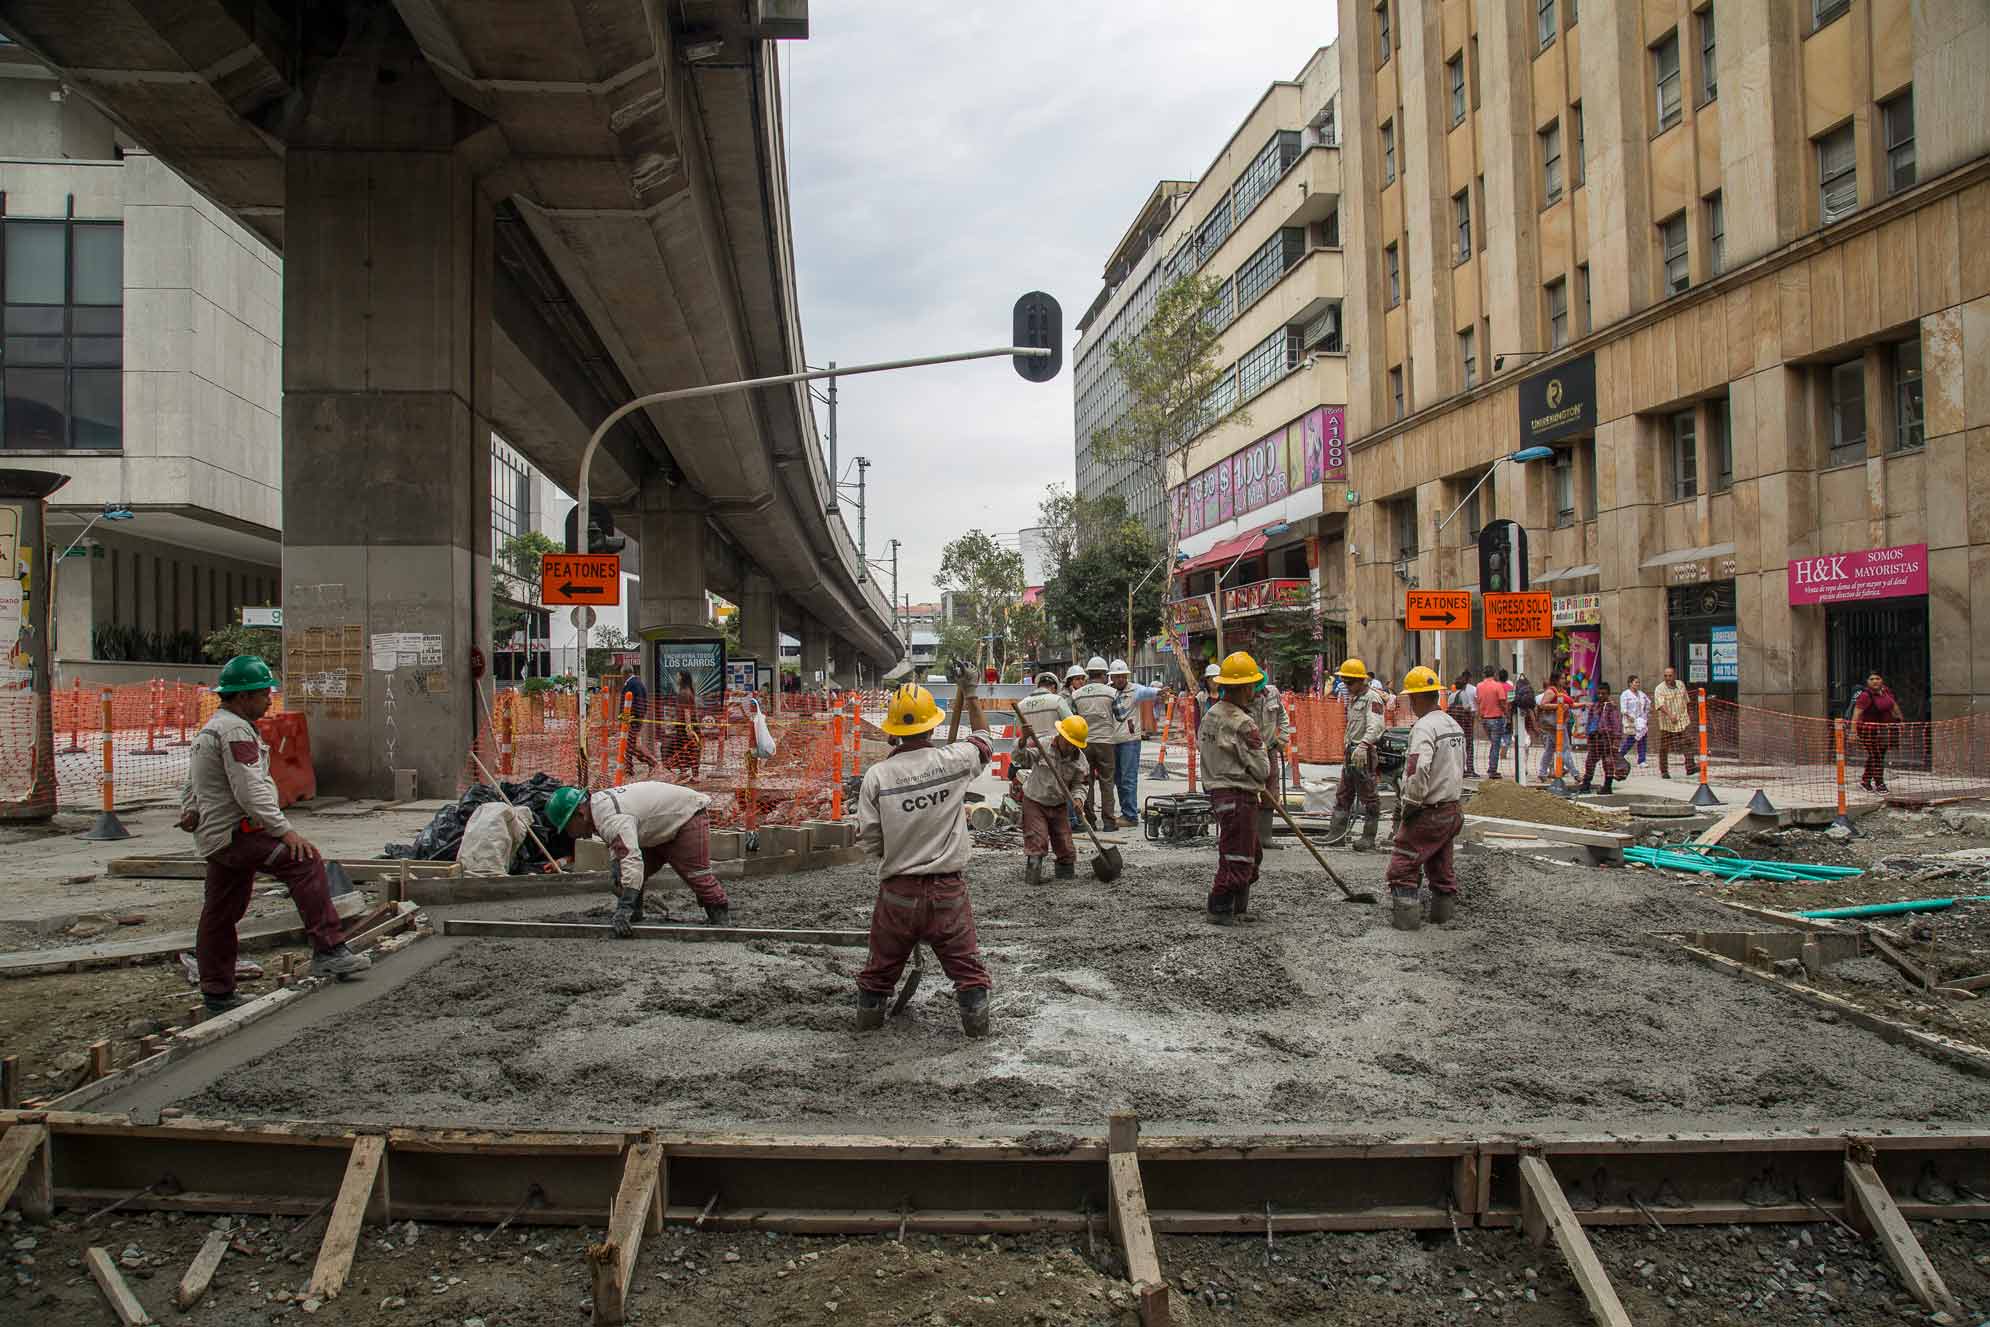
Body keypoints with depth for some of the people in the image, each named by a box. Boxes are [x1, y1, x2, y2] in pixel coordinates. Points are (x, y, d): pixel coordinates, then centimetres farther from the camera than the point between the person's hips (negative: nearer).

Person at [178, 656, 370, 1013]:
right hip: (235, 832, -11)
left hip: (215, 837, 11)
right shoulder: (235, 730, -15)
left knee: (220, 915, 15)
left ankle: (217, 993, 23)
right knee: (304, 861, -21)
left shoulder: (210, 729, 21)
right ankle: (328, 950, -27)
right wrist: (285, 831, -22)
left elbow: (190, 784, 28)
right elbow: (251, 792, -23)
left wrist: (189, 810, 13)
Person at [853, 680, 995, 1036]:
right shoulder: (954, 760, -9)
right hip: (948, 888, 0)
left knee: (882, 962, 20)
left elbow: (870, 840, -7)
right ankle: (976, 1019, 14)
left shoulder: (877, 775, -11)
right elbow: (981, 739, 15)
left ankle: (868, 1015, 31)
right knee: (966, 962, 13)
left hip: (897, 890, 1)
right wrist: (970, 695, 27)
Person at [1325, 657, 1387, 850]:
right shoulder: (1353, 697, 18)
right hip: (1352, 750, 10)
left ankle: (1369, 839, 1)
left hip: (1366, 752, -10)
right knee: (1343, 793, 12)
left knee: (1368, 795, -3)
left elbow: (1375, 726, -28)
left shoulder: (1372, 697, -13)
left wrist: (1363, 745, -41)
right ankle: (1336, 833, 18)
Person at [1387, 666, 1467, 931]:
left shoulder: (1424, 726, -19)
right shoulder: (1455, 725, 11)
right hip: (1452, 809, 9)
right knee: (1441, 866, 19)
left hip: (1428, 814, -9)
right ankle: (1443, 912, 26)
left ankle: (1406, 916, 1)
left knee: (1402, 867, 0)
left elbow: (1419, 770, -30)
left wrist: (1410, 803, -19)